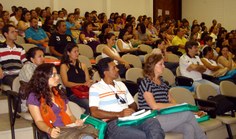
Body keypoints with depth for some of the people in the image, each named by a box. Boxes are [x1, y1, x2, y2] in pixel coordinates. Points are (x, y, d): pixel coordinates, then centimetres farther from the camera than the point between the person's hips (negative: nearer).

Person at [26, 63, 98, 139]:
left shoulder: (59, 93, 22)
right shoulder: (34, 96, 4)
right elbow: (39, 121, -1)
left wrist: (76, 122, -3)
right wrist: (49, 130, -22)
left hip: (70, 127, 6)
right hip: (57, 132, -6)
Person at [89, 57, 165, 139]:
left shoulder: (121, 85, 25)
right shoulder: (95, 88, 4)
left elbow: (133, 104, 27)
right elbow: (94, 112, -8)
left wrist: (131, 111, 1)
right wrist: (119, 114, -15)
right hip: (113, 123, -6)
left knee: (154, 122, -28)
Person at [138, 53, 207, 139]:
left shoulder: (162, 81, 18)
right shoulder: (146, 82, -6)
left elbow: (170, 100, 19)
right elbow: (154, 106, -13)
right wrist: (175, 105, -8)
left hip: (165, 117, 7)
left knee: (189, 128, -22)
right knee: (188, 113, -20)